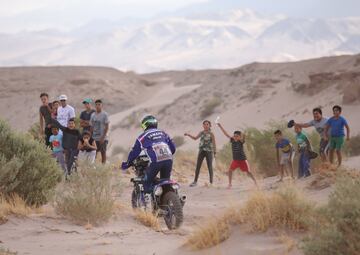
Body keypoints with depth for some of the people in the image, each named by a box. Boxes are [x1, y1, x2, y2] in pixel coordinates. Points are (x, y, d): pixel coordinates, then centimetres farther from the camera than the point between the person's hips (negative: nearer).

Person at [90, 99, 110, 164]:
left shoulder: (104, 114, -4)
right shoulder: (93, 115, 11)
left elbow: (107, 127, -7)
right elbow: (91, 127, 14)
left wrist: (103, 137, -14)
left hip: (102, 138, -4)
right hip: (94, 138, 4)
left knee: (103, 152, 1)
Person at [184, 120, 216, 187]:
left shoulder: (211, 134, -5)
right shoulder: (201, 133, 8)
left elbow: (214, 144, -6)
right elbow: (195, 138, 13)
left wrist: (215, 153, -10)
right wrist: (188, 135, -1)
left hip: (209, 151, -4)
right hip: (201, 151, 4)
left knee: (210, 167, -2)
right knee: (198, 166, 2)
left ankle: (211, 182, 2)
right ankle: (195, 181, 7)